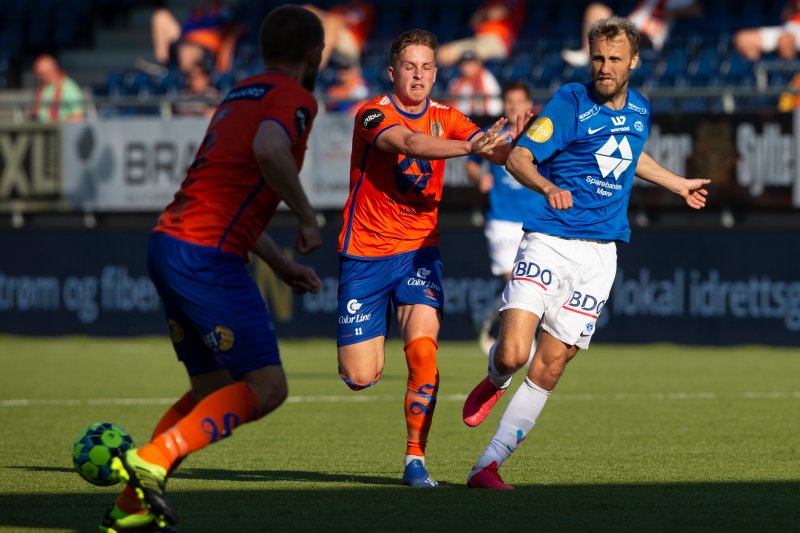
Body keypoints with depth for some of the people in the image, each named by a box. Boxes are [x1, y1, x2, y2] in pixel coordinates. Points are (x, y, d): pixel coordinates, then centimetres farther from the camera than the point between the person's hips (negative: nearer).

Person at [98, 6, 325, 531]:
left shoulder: (242, 93, 23)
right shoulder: (296, 98, -5)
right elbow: (268, 150, -27)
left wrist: (281, 264, 29)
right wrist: (307, 216, -14)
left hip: (170, 245, 9)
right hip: (207, 256, -9)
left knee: (215, 391, 16)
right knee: (266, 387, -8)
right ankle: (151, 462, -17)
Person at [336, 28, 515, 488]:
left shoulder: (445, 118, 2)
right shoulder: (373, 115, -13)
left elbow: (496, 151, -12)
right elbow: (409, 143, -33)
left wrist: (512, 142, -36)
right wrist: (470, 146, -48)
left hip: (419, 250, 3)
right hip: (366, 252, -3)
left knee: (423, 352, -20)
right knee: (360, 377, -3)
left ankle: (416, 458, -11)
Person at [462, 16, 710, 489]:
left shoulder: (641, 111, 10)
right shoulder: (571, 101, -7)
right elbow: (518, 158, -14)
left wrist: (679, 185, 44)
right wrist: (548, 187, -34)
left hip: (600, 253, 4)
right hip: (549, 241, -4)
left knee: (549, 368, -1)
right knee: (513, 353, -18)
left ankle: (487, 466, 6)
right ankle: (496, 382, 21)